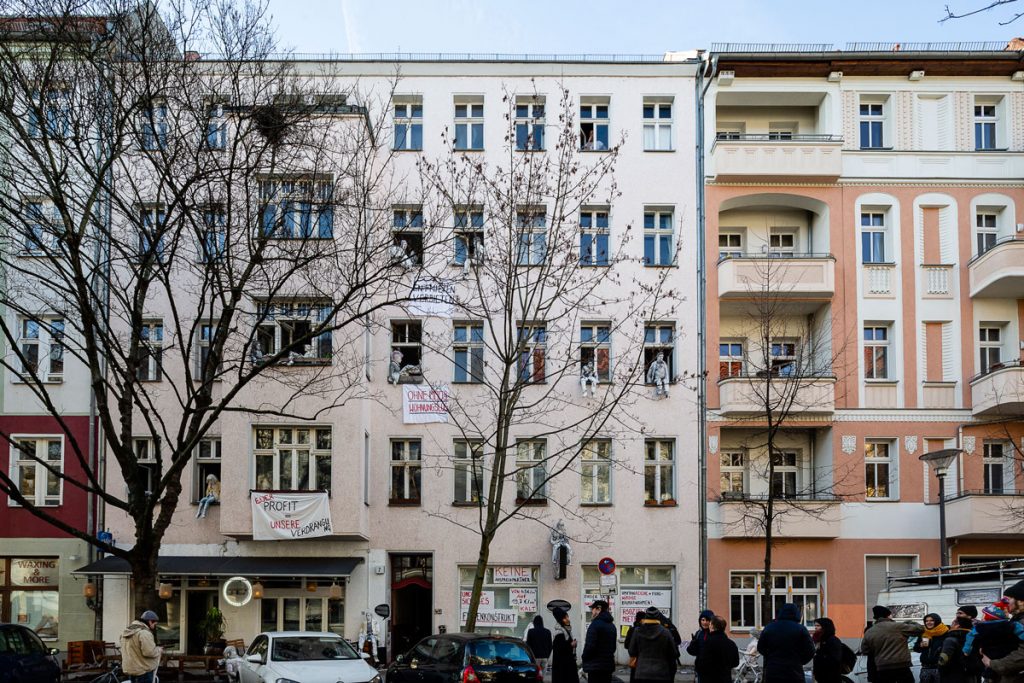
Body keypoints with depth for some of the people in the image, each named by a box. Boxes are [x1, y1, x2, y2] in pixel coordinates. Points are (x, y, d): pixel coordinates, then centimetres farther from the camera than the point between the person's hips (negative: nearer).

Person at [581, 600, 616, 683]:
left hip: (595, 666, -8)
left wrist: (583, 657, -2)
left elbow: (590, 646, -18)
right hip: (609, 664, 8)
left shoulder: (595, 624, -14)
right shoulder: (612, 625, 14)